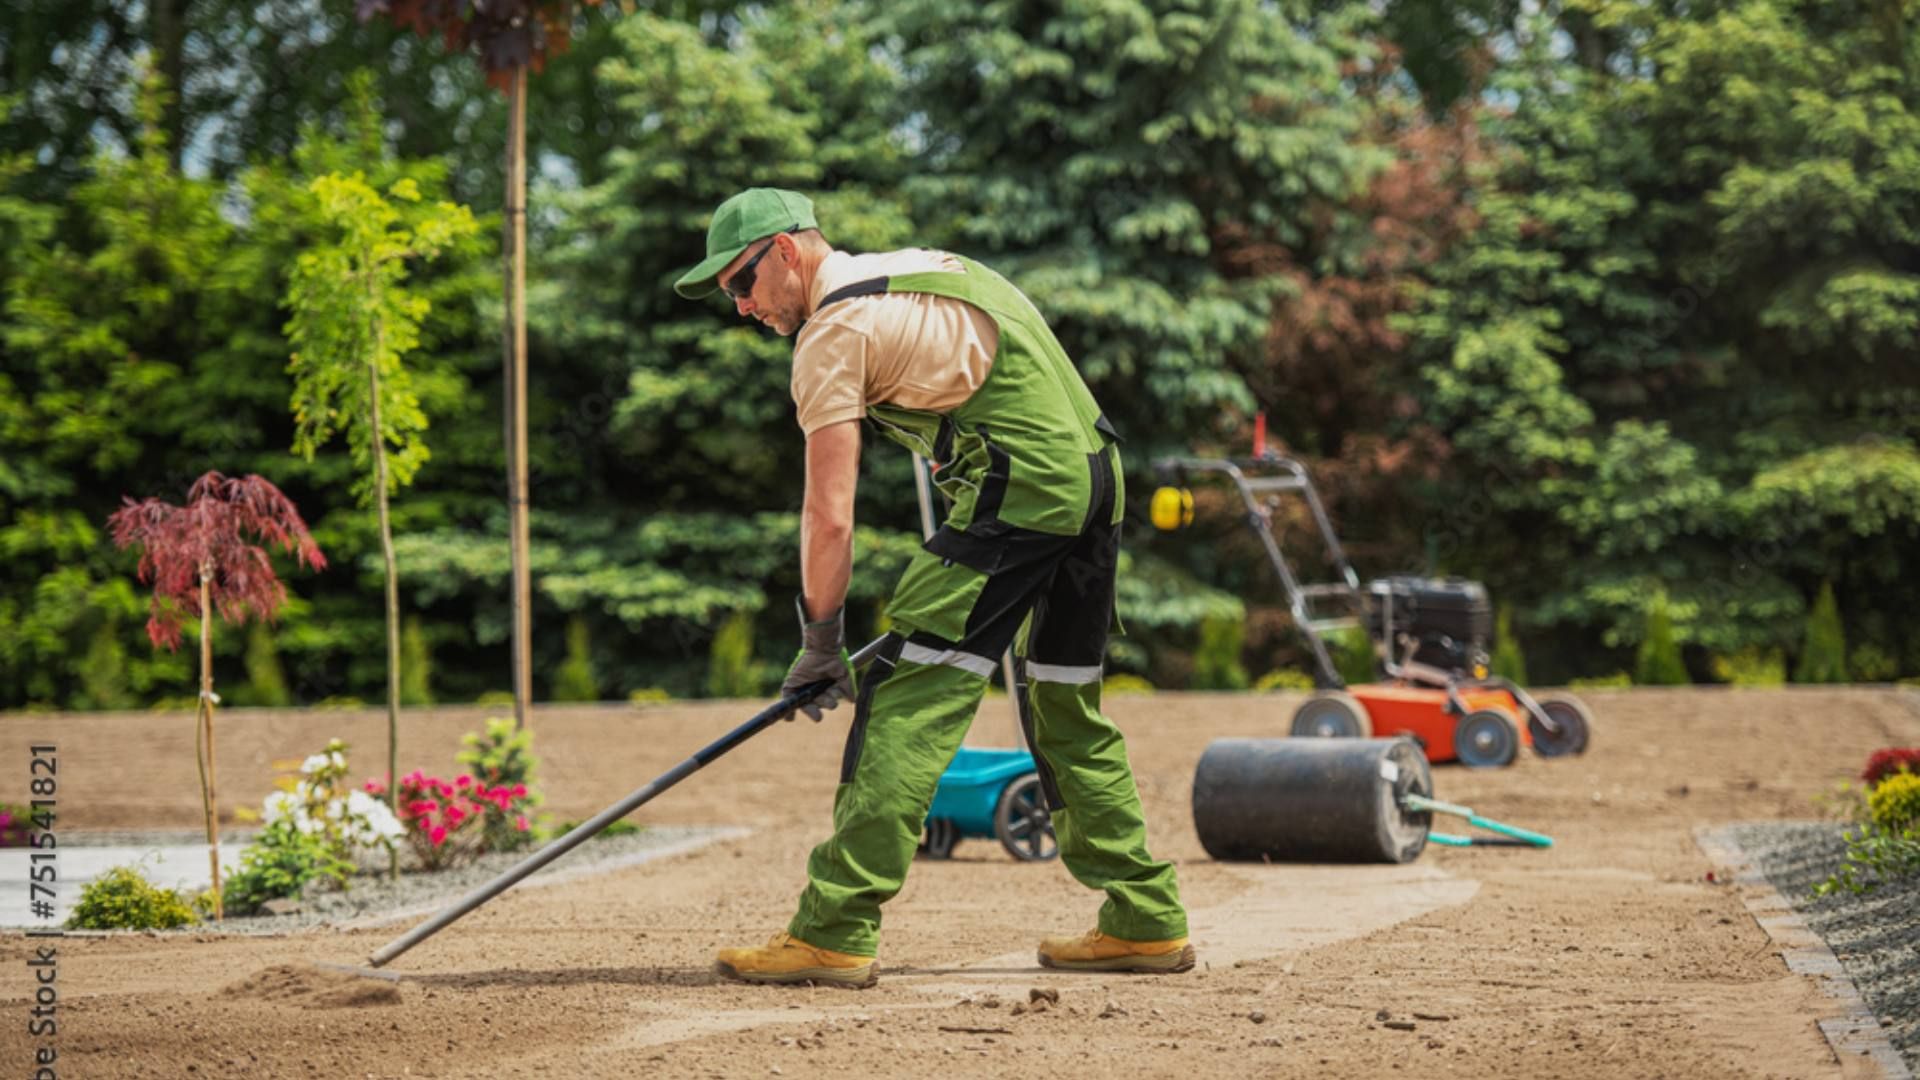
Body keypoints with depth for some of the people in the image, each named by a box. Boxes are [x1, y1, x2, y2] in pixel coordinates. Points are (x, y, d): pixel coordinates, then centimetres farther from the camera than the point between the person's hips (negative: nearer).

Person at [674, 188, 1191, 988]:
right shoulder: (921, 264, 22)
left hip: (1018, 487, -9)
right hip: (1098, 473, 9)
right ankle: (1146, 919, 22)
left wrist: (821, 642, 0)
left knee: (907, 697, -10)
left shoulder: (834, 329, -5)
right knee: (1067, 704, 19)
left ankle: (834, 931, -16)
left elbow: (829, 517, -9)